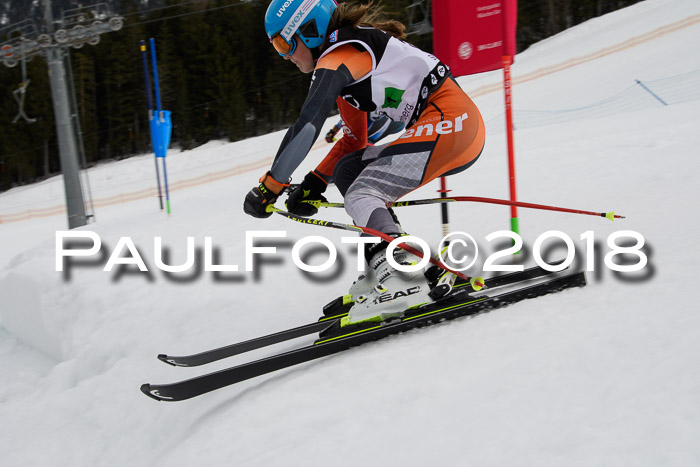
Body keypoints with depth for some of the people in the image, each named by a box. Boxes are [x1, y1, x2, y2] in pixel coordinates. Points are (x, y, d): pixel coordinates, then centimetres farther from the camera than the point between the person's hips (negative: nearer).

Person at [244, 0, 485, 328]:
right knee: (347, 170, 13)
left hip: (452, 122, -10)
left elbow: (305, 128, -19)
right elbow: (354, 141, 26)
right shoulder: (351, 55, 21)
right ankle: (389, 266, 6)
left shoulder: (337, 57, -10)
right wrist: (314, 184, 16)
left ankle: (404, 284, -25)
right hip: (443, 127, 10)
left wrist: (269, 187, -13)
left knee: (361, 196, -14)